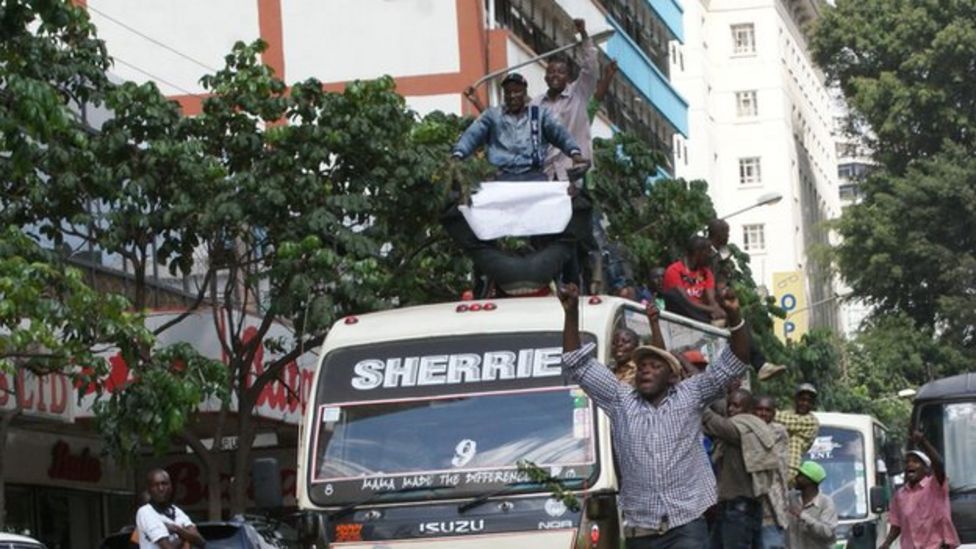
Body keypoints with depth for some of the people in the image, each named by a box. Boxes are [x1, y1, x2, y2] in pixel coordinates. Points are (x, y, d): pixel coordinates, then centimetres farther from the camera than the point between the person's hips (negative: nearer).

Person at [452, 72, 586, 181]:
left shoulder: (540, 114, 17)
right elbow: (471, 135, 6)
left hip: (534, 175, 0)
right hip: (503, 176, 0)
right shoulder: (492, 115, 17)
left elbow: (559, 133, 4)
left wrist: (574, 153, -15)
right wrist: (457, 156, -13)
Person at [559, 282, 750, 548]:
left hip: (686, 527, -2)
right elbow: (577, 365, 8)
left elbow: (733, 363, 3)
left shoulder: (689, 396, 8)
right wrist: (572, 313, -2)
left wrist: (734, 316, -12)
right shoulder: (620, 401, 11)